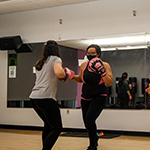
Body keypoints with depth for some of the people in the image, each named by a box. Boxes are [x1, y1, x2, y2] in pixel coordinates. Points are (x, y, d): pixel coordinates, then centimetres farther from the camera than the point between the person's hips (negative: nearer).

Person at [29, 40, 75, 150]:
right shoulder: (55, 59, -1)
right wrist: (64, 76, -1)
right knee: (57, 128, -1)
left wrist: (62, 75, 22)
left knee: (48, 125, 22)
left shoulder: (40, 62, 20)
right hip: (46, 98, -8)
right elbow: (58, 72, -20)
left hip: (34, 97, 8)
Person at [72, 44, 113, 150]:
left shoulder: (105, 65, -10)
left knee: (90, 118, -23)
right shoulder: (83, 65, -1)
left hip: (99, 97, -4)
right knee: (86, 121, 11)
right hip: (86, 97, 5)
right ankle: (95, 138, 45)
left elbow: (109, 83, -16)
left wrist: (102, 71, -28)